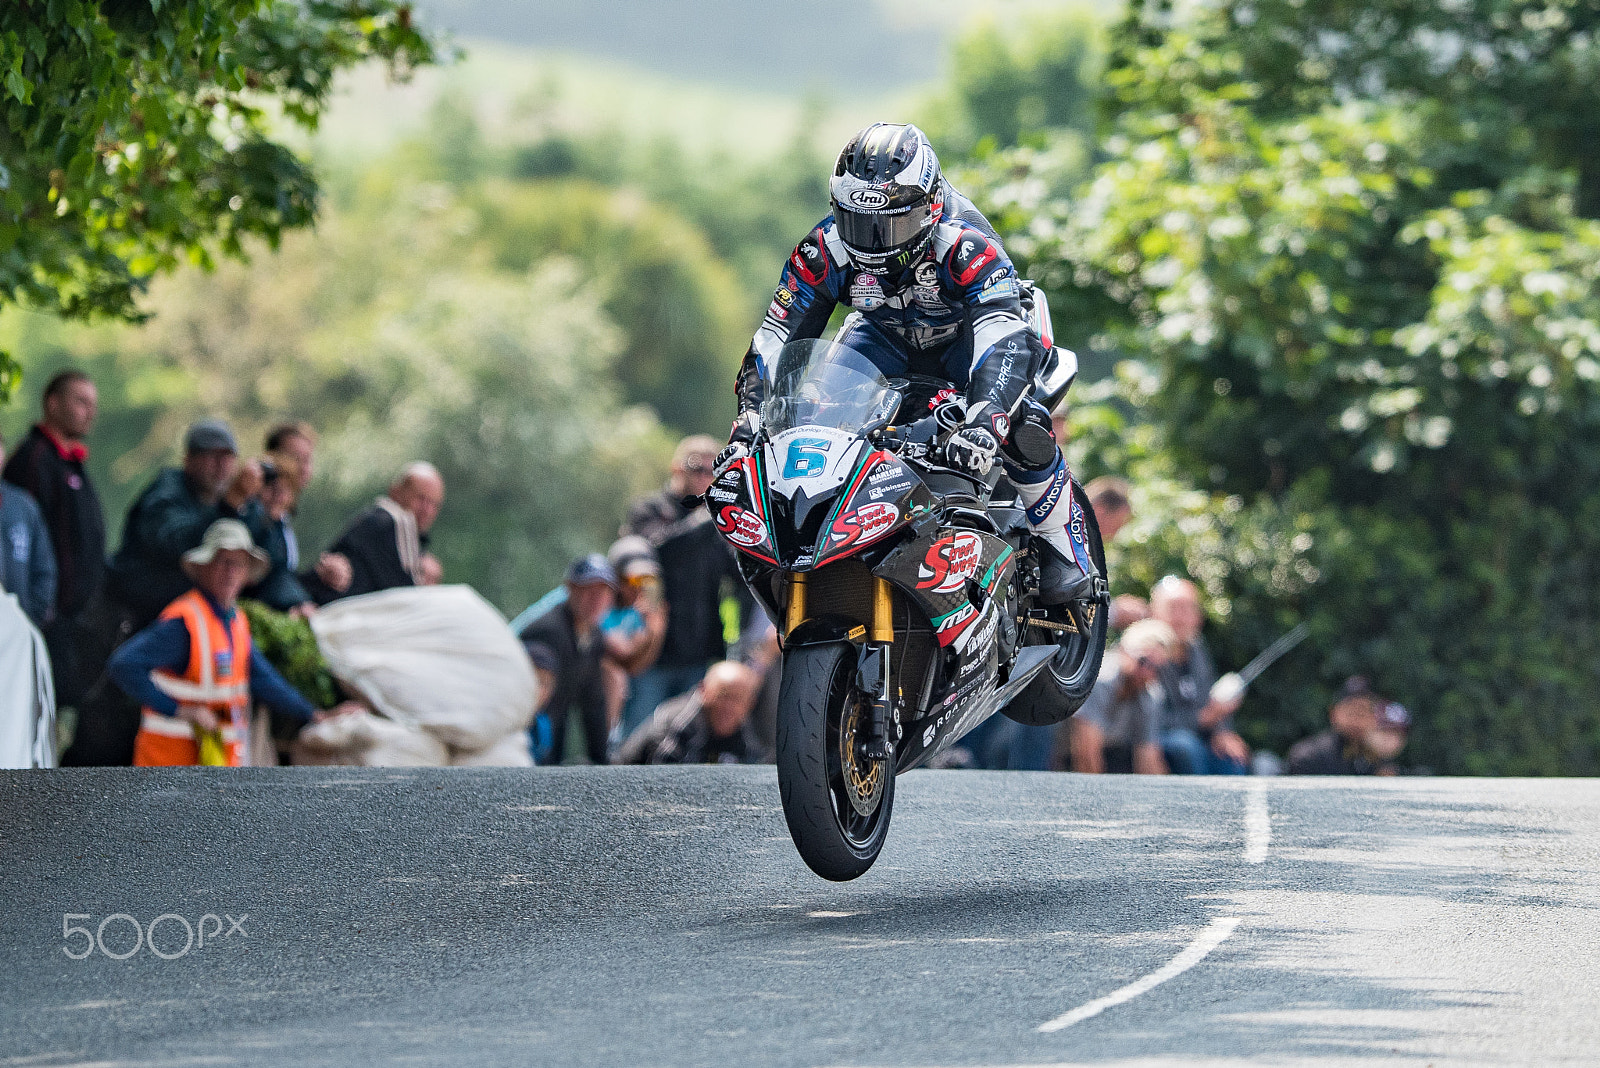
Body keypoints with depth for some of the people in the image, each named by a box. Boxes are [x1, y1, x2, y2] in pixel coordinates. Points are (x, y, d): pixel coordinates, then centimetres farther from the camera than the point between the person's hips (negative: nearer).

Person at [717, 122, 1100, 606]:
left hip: (964, 335, -4)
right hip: (886, 335, 4)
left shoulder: (964, 242, -38)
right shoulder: (826, 248, -24)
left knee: (1022, 427, -32)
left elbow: (1002, 337, -50)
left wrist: (983, 421, -67)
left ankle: (1065, 544, -10)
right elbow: (776, 337, -19)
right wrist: (749, 421, -34)